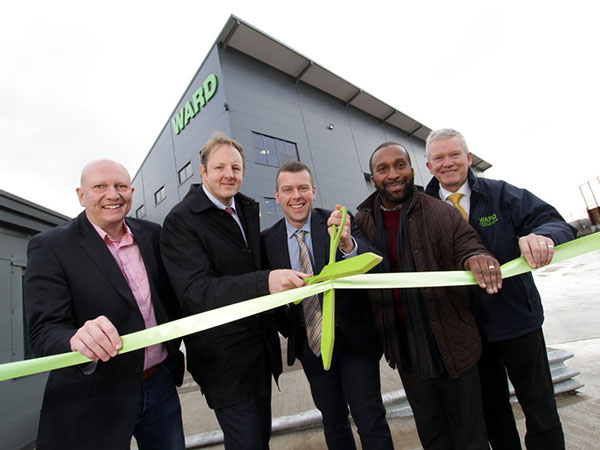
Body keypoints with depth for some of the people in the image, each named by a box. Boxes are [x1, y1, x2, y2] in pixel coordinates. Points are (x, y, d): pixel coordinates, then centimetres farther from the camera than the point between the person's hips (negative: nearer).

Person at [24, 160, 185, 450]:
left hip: (160, 384, 4)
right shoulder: (50, 247, -11)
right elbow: (45, 331, -18)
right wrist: (77, 339, -38)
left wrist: (173, 348, 1)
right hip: (95, 404, -3)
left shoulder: (152, 235, 1)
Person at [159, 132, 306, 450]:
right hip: (224, 359, -7)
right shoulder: (181, 221, -17)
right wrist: (264, 282, -40)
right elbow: (195, 291, -28)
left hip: (261, 348, 7)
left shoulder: (248, 209, 6)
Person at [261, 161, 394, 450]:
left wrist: (348, 244, -43)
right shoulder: (269, 240, -3)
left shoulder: (338, 223, -10)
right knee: (333, 421, 21)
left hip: (352, 336, -2)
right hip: (309, 341, 3)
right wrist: (289, 329, -5)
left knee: (370, 419, 4)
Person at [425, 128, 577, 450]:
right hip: (469, 326, 1)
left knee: (539, 405, 14)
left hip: (517, 318, 0)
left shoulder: (501, 194, -3)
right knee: (492, 407, 19)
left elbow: (556, 224, -10)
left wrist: (543, 236, -32)